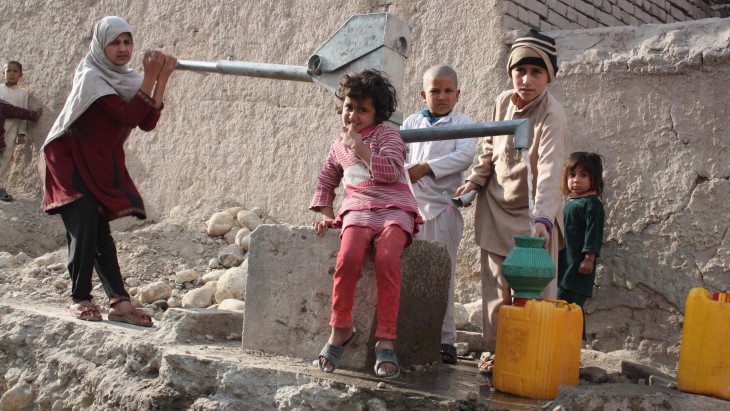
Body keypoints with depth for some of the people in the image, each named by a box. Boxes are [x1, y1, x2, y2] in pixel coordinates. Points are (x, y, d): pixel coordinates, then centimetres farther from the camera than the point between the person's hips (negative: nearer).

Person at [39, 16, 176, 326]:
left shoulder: (126, 78, 4)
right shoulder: (91, 77, -18)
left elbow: (147, 123, -9)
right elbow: (127, 117, -30)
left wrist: (162, 79, -16)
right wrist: (150, 77, -30)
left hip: (101, 166, 6)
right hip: (70, 162, -6)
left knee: (99, 231, 1)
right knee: (84, 229, -14)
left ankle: (119, 301, -5)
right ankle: (80, 299, -2)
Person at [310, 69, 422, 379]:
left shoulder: (386, 136, 9)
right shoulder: (338, 146, 24)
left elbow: (391, 172, -8)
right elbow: (326, 181, 35)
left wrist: (360, 147, -6)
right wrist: (326, 215, 20)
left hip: (394, 208, -3)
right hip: (357, 210, 3)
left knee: (387, 259, -34)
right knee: (348, 257, -32)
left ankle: (386, 339, -28)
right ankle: (341, 328, -16)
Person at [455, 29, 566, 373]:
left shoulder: (552, 116, -22)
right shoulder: (503, 102, -2)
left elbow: (549, 170, -36)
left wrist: (542, 217, -47)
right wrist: (475, 179, 4)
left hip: (533, 214, -5)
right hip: (496, 206, 5)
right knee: (497, 287, 10)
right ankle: (498, 351, 21)